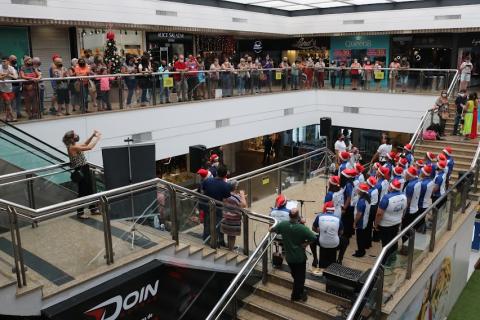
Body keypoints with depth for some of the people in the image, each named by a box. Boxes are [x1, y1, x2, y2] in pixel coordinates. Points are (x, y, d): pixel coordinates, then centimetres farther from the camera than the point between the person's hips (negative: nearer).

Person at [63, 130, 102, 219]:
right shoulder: (73, 147, -21)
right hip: (81, 172, -9)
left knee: (90, 190, 16)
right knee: (82, 192, 1)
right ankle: (80, 213, 14)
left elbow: (85, 144, 22)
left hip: (85, 169, 9)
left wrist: (93, 136, 11)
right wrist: (97, 138, -15)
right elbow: (89, 147, -25)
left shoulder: (74, 146, 7)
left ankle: (93, 209, 28)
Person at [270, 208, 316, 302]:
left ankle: (300, 290, 47)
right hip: (300, 257, -5)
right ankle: (296, 296, 25)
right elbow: (314, 238, -30)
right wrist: (306, 243, -14)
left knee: (295, 275, 27)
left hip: (289, 257, 5)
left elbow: (271, 230, 4)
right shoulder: (302, 228, -25)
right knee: (300, 277, 14)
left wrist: (271, 228, 27)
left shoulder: (282, 225, -12)